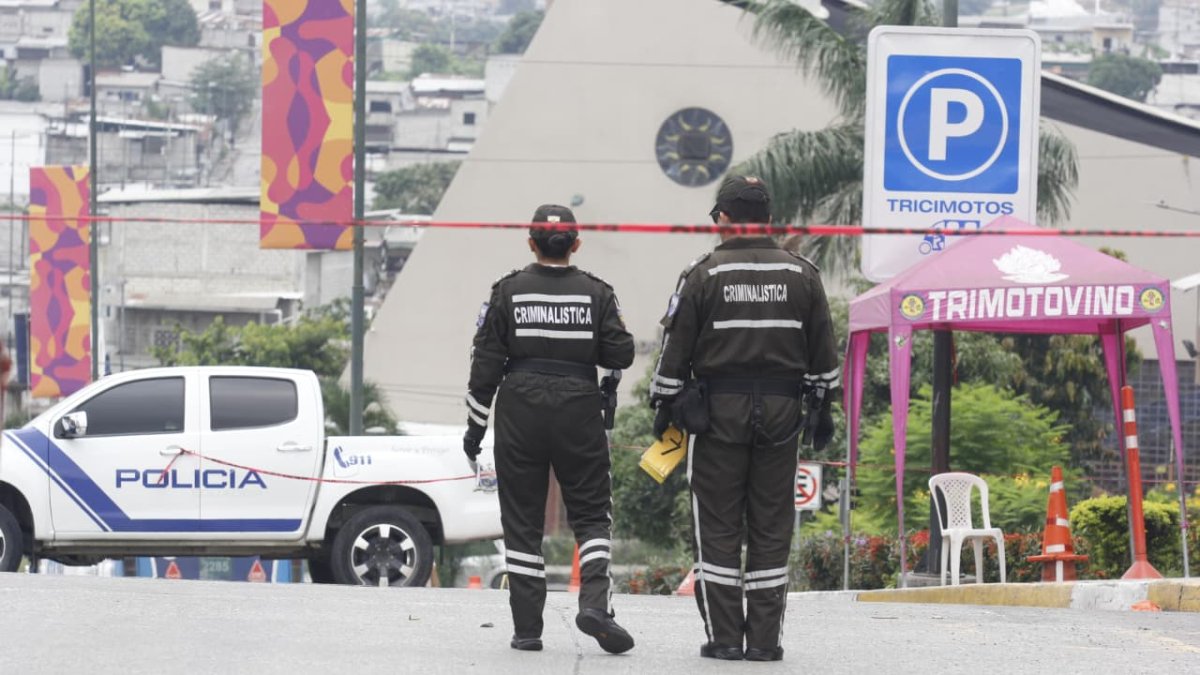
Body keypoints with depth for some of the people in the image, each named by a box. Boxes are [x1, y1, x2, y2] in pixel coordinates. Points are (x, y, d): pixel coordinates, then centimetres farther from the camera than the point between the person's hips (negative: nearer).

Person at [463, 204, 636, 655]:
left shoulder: (508, 292, -1)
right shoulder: (596, 293, -1)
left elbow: (485, 364, -2)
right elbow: (621, 355, -2)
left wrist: (475, 427, 5)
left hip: (519, 414, 0)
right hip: (579, 413, 0)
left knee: (522, 521, 6)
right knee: (592, 513, 9)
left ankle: (526, 628, 4)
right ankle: (594, 602, -13)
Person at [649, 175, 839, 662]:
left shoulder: (703, 275, -5)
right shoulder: (801, 275, 6)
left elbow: (676, 350, -3)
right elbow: (824, 353, 11)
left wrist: (664, 408, 7)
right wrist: (822, 406, 20)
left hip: (718, 411, -3)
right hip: (781, 412, 3)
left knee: (718, 529, 3)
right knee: (771, 529, 6)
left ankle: (723, 636, 0)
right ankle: (765, 638, 4)